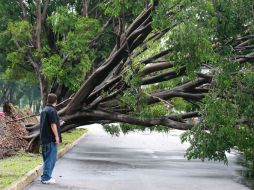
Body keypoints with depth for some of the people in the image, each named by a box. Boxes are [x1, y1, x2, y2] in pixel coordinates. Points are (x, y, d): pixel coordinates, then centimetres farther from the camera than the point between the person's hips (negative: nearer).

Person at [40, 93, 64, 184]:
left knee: (47, 158, 17)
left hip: (44, 138, 10)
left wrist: (58, 124, 32)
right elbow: (53, 124, -19)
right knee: (50, 158, -4)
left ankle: (45, 176, 23)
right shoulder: (52, 110, -15)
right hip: (51, 139, -10)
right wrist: (56, 136, -15)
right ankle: (46, 178, -2)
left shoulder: (44, 110, 15)